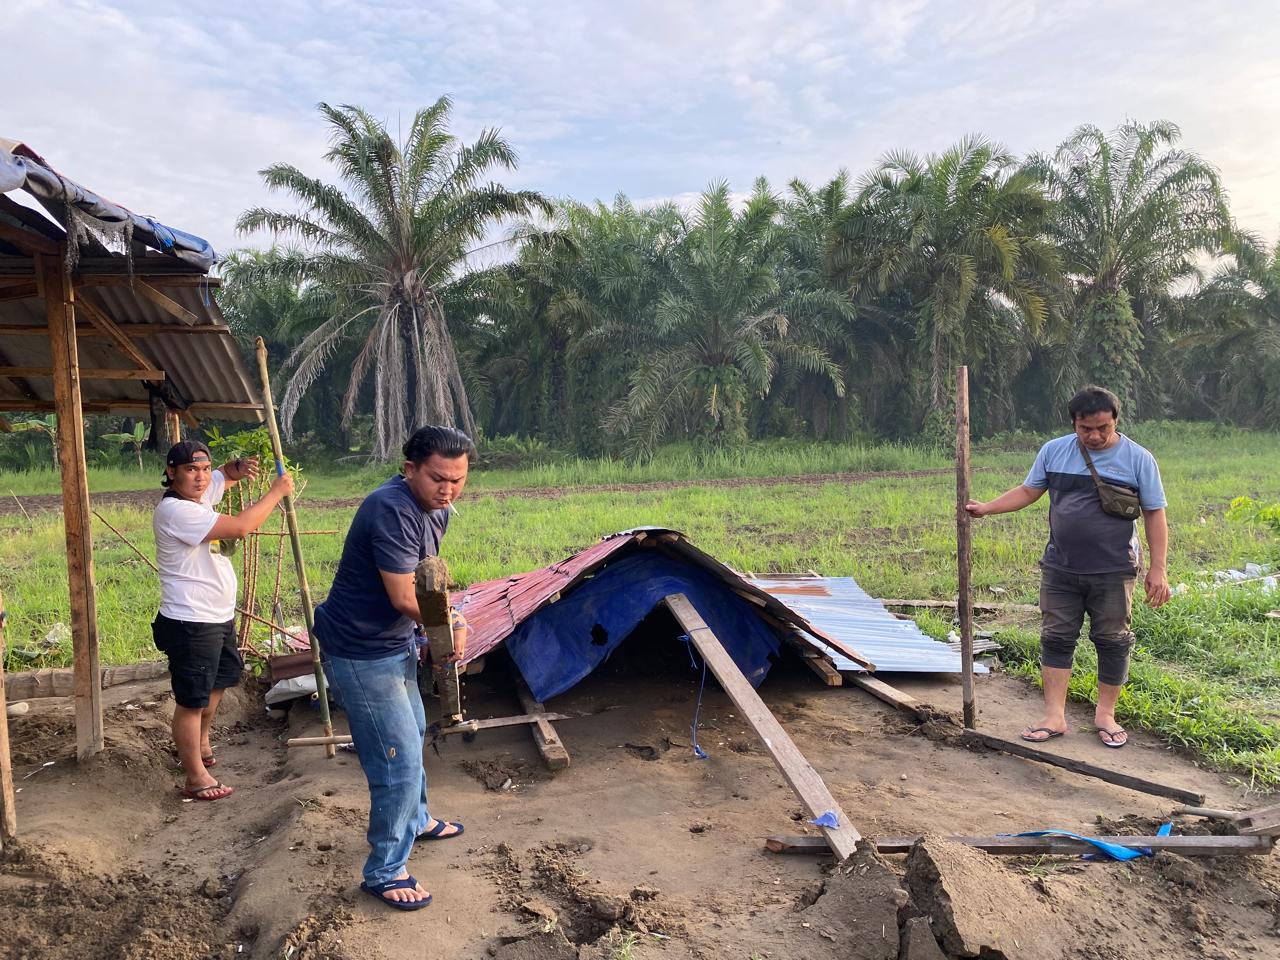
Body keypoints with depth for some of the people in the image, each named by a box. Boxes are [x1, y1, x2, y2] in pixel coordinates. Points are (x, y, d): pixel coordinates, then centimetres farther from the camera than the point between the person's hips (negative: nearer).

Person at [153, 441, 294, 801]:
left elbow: (224, 475, 25)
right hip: (191, 623, -10)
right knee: (192, 700, 2)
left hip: (219, 617, 10)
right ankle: (196, 778, 14)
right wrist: (276, 491, -19)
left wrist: (239, 468, -1)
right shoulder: (175, 510, -24)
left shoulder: (201, 493, 4)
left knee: (218, 681, 28)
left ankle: (200, 743, 49)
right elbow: (239, 527, -29)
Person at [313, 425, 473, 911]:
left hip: (397, 642, 10)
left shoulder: (436, 511, 2)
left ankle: (414, 820, 50)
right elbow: (404, 599, -27)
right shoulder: (392, 510, -29)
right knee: (399, 759, -4)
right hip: (361, 654, -10)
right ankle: (384, 872, 15)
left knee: (413, 734, 26)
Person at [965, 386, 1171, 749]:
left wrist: (1157, 569, -5)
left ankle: (1105, 714, 24)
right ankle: (1054, 716, 12)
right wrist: (986, 508, -2)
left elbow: (1154, 515, -2)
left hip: (1113, 572, -2)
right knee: (1056, 639, 4)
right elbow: (1027, 491, 9)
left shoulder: (1138, 459, -5)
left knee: (1113, 642, 8)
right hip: (1060, 570, 2)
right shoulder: (1053, 451, 1)